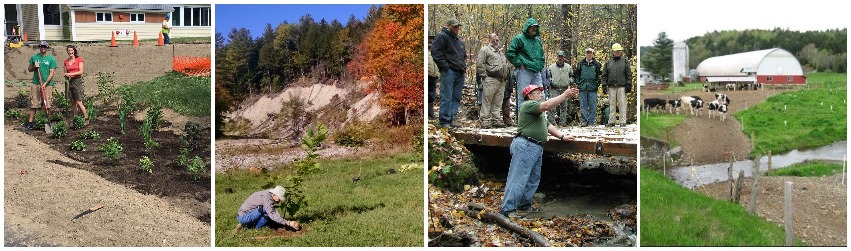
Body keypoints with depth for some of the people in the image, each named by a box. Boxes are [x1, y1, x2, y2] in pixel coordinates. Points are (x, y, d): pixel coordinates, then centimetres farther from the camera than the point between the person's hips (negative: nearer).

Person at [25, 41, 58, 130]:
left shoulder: (51, 59, 1)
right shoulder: (34, 57, 10)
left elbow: (51, 73, -3)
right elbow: (29, 69, 19)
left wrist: (45, 84, -12)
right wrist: (34, 67, -4)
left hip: (48, 84, -2)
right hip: (36, 84, 2)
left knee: (47, 104, 0)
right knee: (33, 104, 2)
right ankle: (30, 123, 5)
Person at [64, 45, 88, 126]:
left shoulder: (79, 59, -2)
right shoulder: (66, 61, 12)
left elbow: (81, 71, -9)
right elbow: (66, 73, 15)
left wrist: (71, 74, -17)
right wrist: (66, 75, -7)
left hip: (77, 81, -5)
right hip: (70, 82, 5)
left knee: (79, 102, -9)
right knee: (72, 102, 5)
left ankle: (86, 119, -1)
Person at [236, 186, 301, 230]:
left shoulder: (268, 194, 6)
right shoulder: (267, 197, -23)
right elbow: (272, 215, -31)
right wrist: (288, 223, -30)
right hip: (243, 217, -10)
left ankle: (246, 224, 12)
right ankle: (257, 227, -9)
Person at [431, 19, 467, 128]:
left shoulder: (460, 41, 25)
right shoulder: (442, 36, -1)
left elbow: (464, 55, 37)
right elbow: (436, 52, -11)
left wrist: (464, 66, 19)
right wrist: (445, 66, -15)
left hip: (460, 73, 8)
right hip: (449, 71, -8)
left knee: (456, 98, 6)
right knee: (447, 97, -10)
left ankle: (450, 119, 10)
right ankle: (444, 120, -7)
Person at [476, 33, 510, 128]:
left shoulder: (501, 52, 27)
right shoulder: (485, 50, 2)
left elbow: (506, 64, 34)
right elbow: (479, 64, -8)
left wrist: (505, 76, 22)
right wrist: (485, 75, -12)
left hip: (501, 81, 7)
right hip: (490, 80, -7)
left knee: (497, 102, 7)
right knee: (487, 101, -8)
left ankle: (496, 119, 12)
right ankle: (485, 120, -5)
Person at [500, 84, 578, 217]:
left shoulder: (539, 112, 29)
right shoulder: (528, 105, -6)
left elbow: (548, 126, 29)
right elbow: (547, 105, -20)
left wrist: (562, 136, 18)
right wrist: (565, 95, -19)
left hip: (537, 148, 11)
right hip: (525, 146, -11)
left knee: (534, 179, 13)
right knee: (518, 178, -12)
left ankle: (524, 204, 23)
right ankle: (508, 208, -12)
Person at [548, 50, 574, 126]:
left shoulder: (568, 67, 12)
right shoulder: (551, 66, 7)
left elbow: (572, 76, 22)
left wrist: (570, 81, 4)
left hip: (565, 89, 2)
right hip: (555, 89, -2)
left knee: (564, 106, 4)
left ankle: (563, 121, 9)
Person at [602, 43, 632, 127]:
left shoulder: (625, 61, 8)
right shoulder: (608, 62, 13)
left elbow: (629, 74, 4)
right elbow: (604, 74, 13)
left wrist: (628, 84, -4)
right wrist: (604, 85, 4)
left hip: (621, 87, -2)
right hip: (611, 87, 2)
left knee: (622, 104, -4)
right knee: (611, 104, 4)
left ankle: (622, 121, -2)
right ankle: (611, 121, 8)